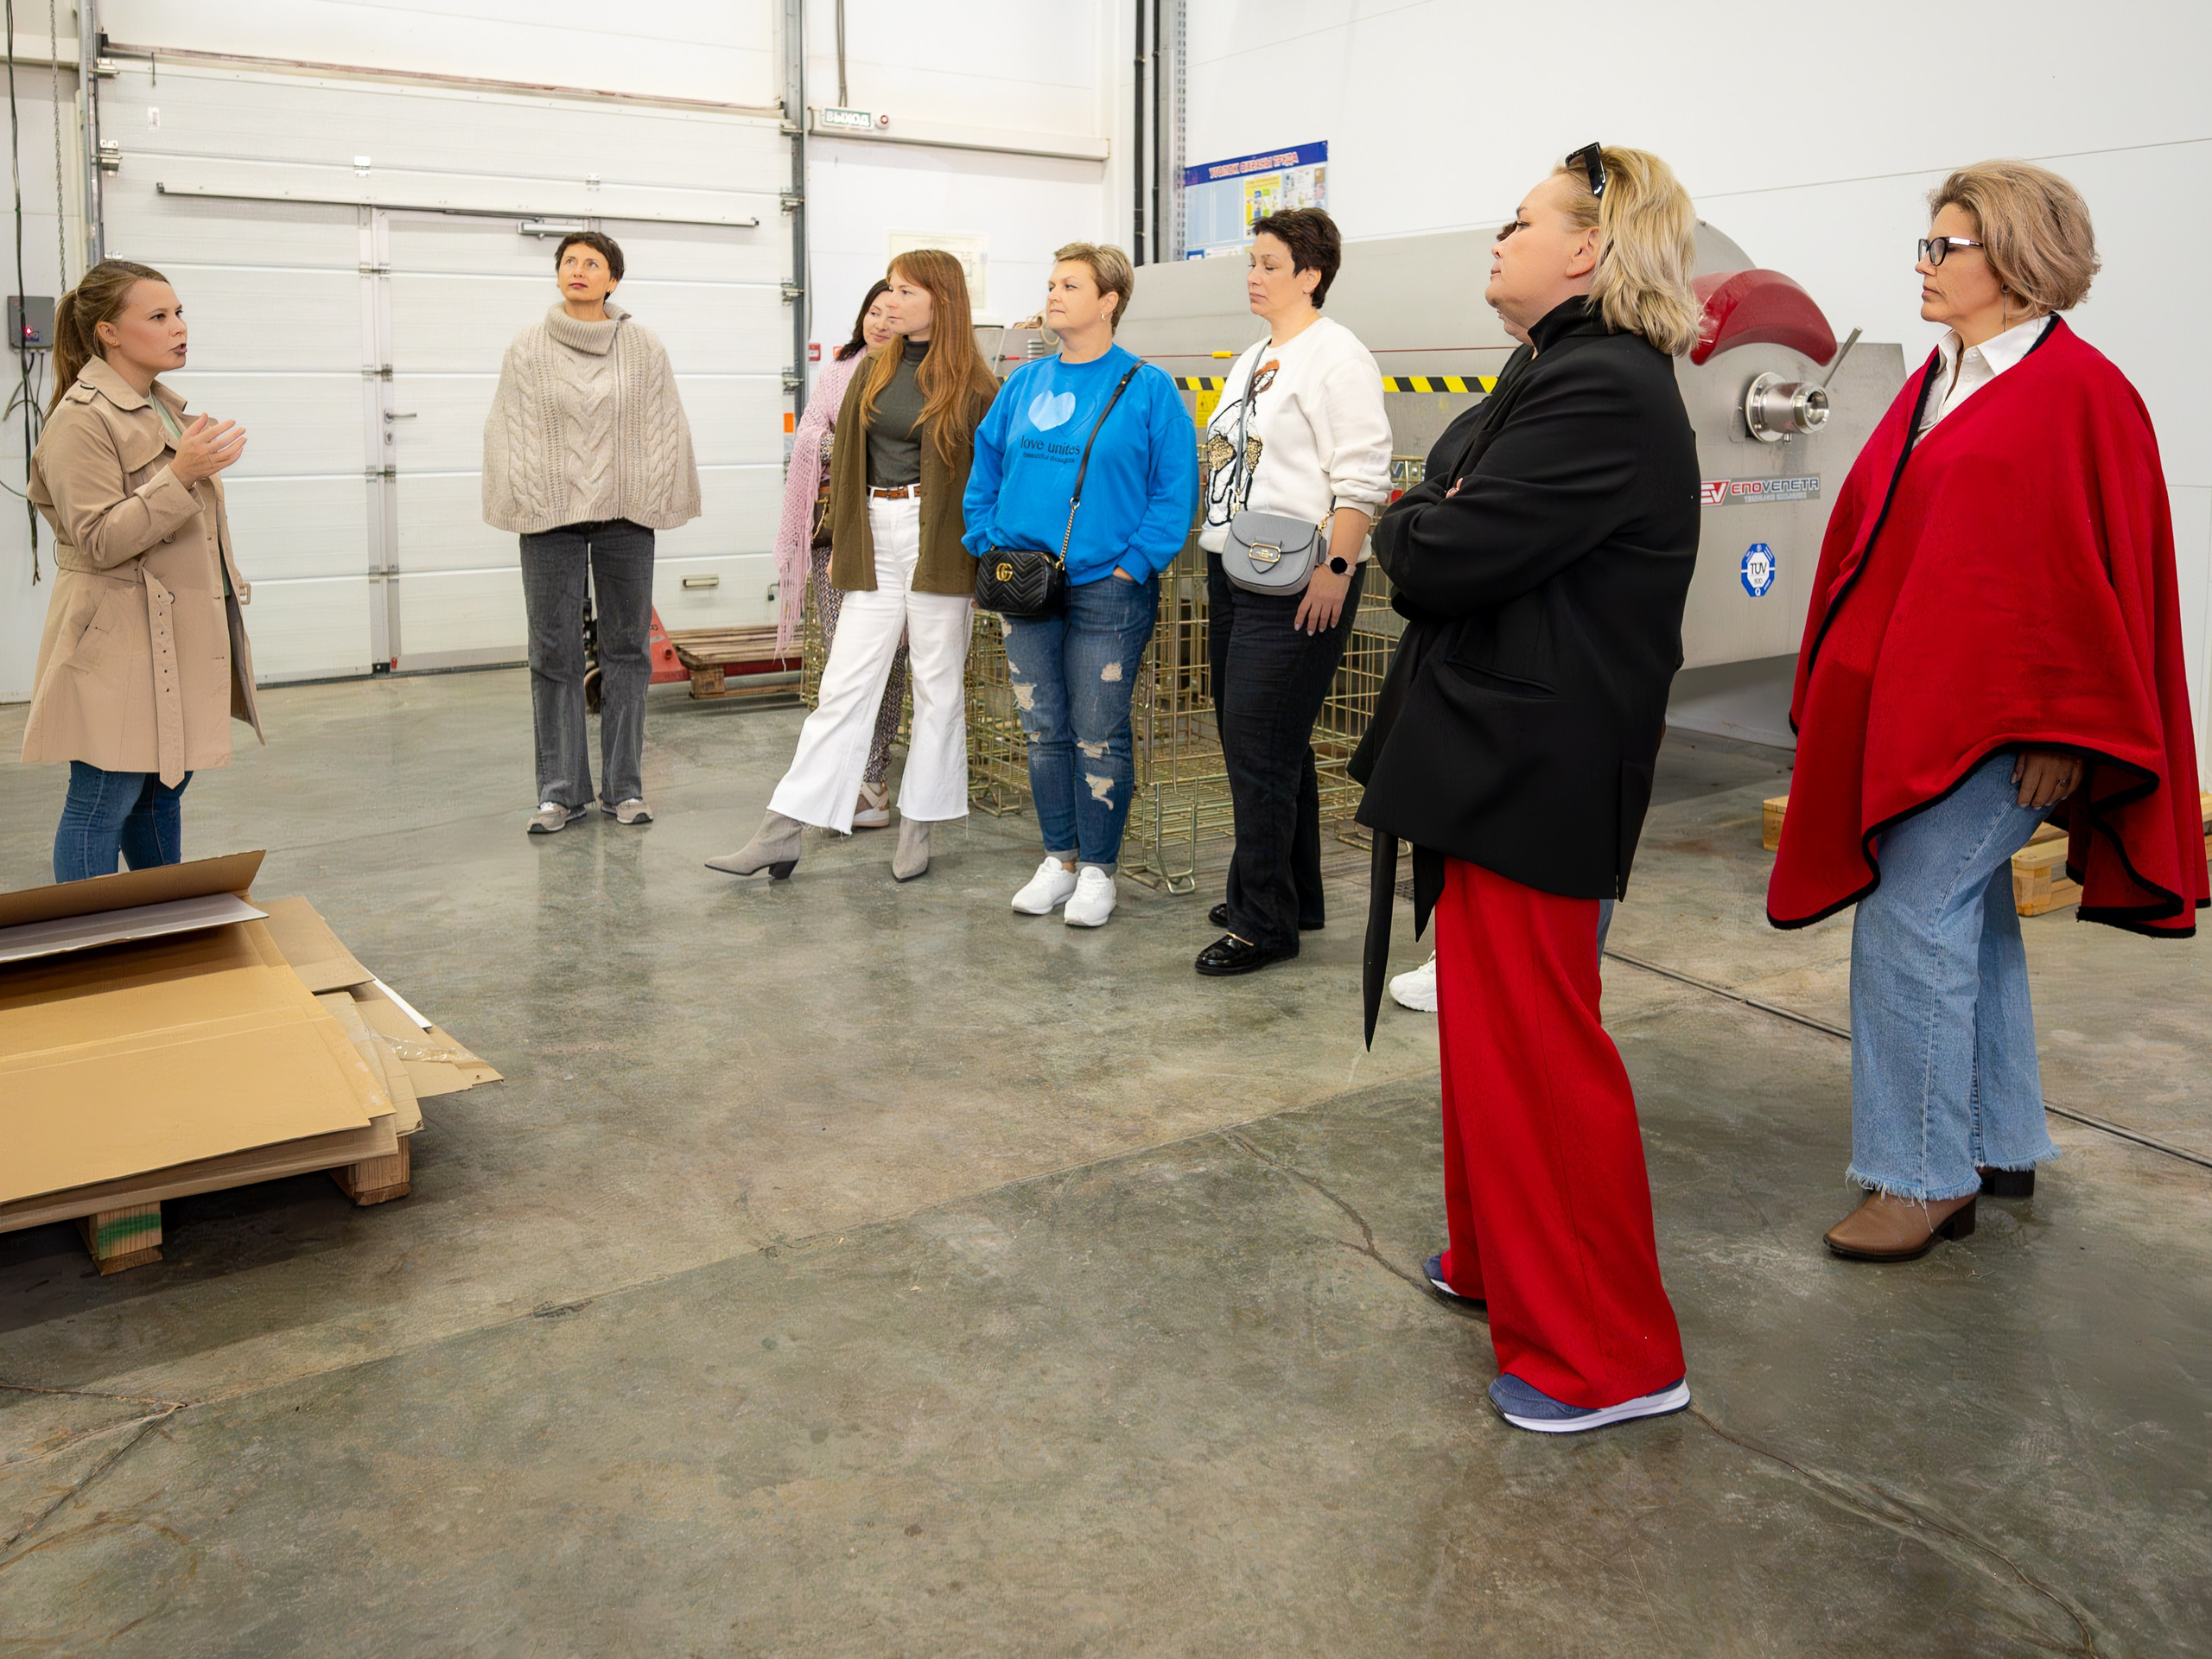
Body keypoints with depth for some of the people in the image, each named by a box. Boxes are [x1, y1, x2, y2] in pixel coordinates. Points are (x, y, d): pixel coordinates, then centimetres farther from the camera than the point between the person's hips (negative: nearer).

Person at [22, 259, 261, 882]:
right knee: (104, 801, -4)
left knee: (163, 789, 16)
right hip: (121, 648, -9)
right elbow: (100, 541, -19)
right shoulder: (82, 419, -13)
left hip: (180, 638, 9)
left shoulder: (164, 408, 15)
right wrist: (180, 474, -29)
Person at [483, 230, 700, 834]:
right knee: (554, 654, 0)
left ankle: (624, 787, 13)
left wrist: (655, 500, 0)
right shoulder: (529, 348, 4)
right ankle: (561, 791, 8)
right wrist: (521, 502, -3)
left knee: (627, 649, 4)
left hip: (625, 518, 1)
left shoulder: (644, 347, 5)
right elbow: (506, 429, 4)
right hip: (552, 517, 0)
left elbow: (666, 429, 6)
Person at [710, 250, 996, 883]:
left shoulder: (972, 385, -3)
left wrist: (987, 560, -9)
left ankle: (917, 830, 15)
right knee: (844, 686, 2)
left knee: (938, 687, 4)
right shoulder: (875, 372, 11)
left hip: (938, 544, -4)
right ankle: (782, 833, 1)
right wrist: (840, 543, 11)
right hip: (876, 542, 4)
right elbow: (848, 460, 14)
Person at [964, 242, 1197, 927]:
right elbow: (985, 467, 17)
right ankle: (1059, 860, 24)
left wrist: (1134, 564, -14)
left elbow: (1175, 489, -7)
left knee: (1099, 736, 2)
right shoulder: (1026, 382, 10)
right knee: (1043, 730, 11)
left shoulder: (1147, 389, -5)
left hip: (1106, 588, -5)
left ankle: (1097, 870, 15)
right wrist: (989, 545, 6)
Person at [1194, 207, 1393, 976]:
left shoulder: (1334, 357, -9)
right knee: (1264, 746, 14)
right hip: (1232, 574, 10)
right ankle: (1294, 898, 26)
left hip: (1296, 586, -9)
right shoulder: (1253, 360, 20)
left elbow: (1361, 478, -16)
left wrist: (1335, 569, -22)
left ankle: (1265, 923, 1)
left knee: (1260, 749, -8)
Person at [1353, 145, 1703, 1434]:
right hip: (1497, 751, 11)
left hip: (1531, 774, -11)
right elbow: (1438, 538, 16)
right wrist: (1435, 531, -4)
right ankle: (1503, 1261, 37)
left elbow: (1444, 554, -23)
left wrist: (1406, 527, -4)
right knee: (1492, 1027, 20)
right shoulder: (1571, 376, 15)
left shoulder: (1604, 395, -19)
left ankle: (1607, 1353, 11)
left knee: (1534, 1049, -2)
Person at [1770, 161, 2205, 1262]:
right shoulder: (1937, 383, 13)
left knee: (1910, 922, -9)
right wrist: (1839, 686, 14)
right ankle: (2001, 1147, 28)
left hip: (1992, 718, -8)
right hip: (1906, 705, 8)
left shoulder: (2078, 394, -10)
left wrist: (2061, 731, -14)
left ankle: (1924, 1176, 3)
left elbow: (2098, 572, -13)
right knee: (1971, 921, 15)